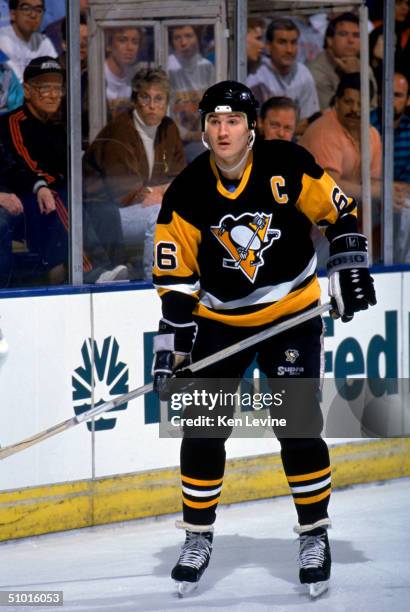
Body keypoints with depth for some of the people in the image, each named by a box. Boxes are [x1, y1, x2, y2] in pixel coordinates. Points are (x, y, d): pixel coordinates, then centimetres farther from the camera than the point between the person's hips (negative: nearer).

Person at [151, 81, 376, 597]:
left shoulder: (287, 166, -15)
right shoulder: (187, 192, -11)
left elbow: (338, 212, -1)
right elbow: (175, 277, -7)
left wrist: (349, 269, -10)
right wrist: (170, 346, -14)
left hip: (291, 314, -2)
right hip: (219, 319, 2)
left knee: (297, 424, -10)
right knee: (201, 428, -2)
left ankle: (314, 535, 6)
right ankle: (198, 538, 14)